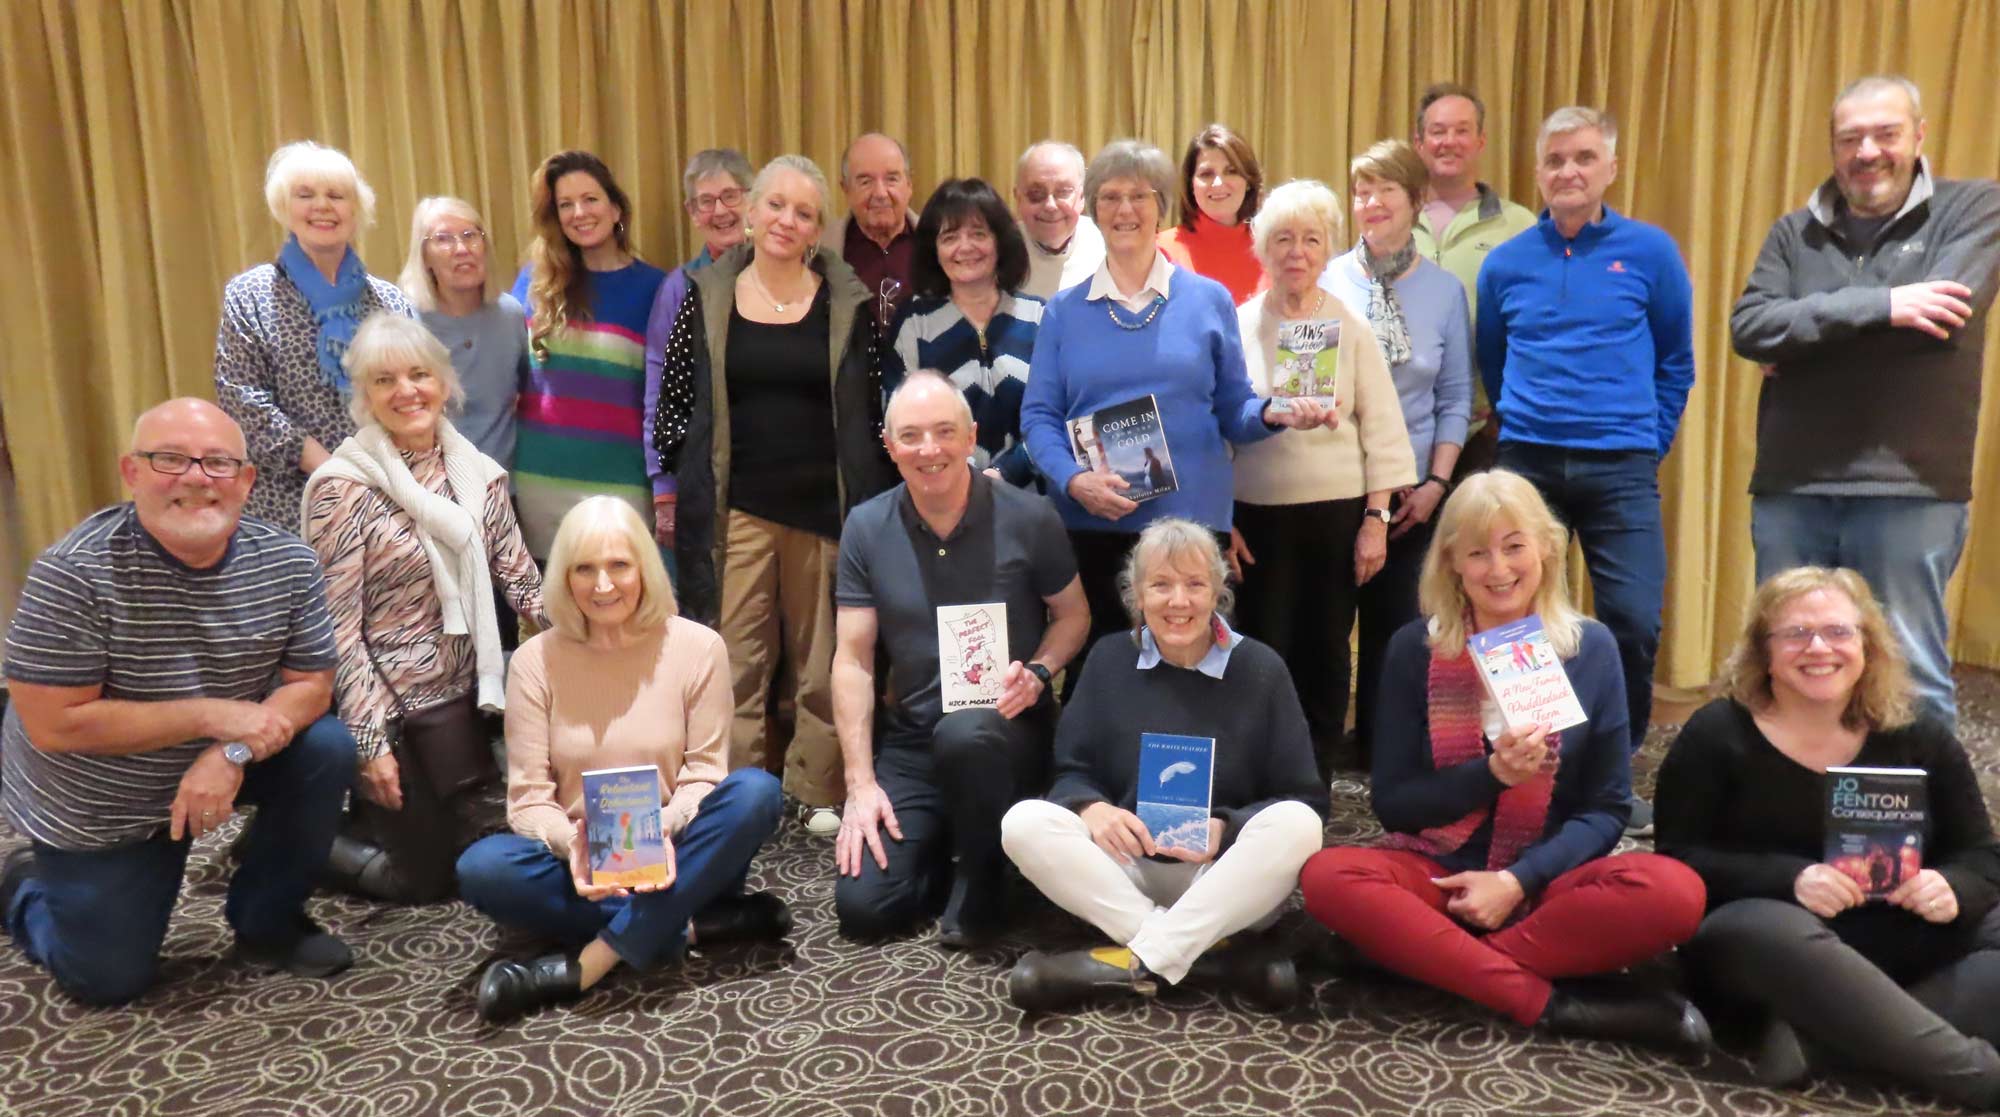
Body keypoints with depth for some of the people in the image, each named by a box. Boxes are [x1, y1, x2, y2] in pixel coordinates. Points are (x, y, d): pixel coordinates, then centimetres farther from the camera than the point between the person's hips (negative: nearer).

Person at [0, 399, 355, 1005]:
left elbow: (311, 684, -12)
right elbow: (54, 724, -28)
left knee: (326, 747, -21)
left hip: (217, 764, 3)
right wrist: (210, 714, -32)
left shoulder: (287, 562, -17)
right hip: (95, 806, -3)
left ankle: (266, 921, 2)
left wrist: (232, 753, -29)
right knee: (108, 980, 4)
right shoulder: (75, 571, -28)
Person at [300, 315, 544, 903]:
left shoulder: (478, 473, 0)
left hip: (463, 697, 6)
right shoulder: (343, 486, -16)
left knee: (464, 850, 20)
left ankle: (352, 812, 42)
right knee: (429, 875, 6)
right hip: (390, 708, -6)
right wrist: (371, 740, -18)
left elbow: (520, 582, 2)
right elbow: (336, 629, -16)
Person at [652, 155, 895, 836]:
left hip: (823, 504, 0)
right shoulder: (707, 298, 4)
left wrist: (869, 503, -1)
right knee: (736, 657, 3)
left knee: (823, 658, 8)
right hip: (735, 506, 0)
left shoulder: (847, 304, 3)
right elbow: (676, 398, 7)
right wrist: (683, 483, 2)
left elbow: (866, 410, 3)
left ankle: (818, 792, 22)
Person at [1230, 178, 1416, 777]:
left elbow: (1380, 429, 2)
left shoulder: (1352, 328, 3)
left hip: (1338, 514, 1)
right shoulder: (1237, 325, 3)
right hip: (1256, 516, 0)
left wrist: (1376, 519, -4)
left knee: (1325, 655, 7)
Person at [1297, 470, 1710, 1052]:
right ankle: (1549, 1002, -27)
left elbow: (1607, 807, 0)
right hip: (1437, 875, 0)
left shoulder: (1591, 649, 0)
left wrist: (1518, 880, -16)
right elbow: (1391, 803, -2)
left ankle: (1435, 960, -22)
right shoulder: (1415, 648, -2)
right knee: (1328, 876, -31)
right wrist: (1492, 774, -18)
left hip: (1546, 884, 0)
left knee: (1675, 892, -30)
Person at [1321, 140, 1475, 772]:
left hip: (1411, 490, 1)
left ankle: (1383, 745, 23)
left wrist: (1436, 483, -4)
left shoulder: (1445, 290, 3)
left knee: (1398, 621, 7)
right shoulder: (1326, 282, -2)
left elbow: (1455, 399, 5)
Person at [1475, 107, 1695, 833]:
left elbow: (1676, 362, 10)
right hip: (1528, 463, 1)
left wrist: (1648, 442, 5)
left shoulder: (1651, 252, 2)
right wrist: (1526, 422, 13)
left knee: (1634, 623, -7)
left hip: (1621, 467, -1)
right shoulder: (1505, 264, 5)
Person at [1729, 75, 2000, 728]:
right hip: (1789, 487, 3)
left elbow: (1941, 313, -16)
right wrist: (1880, 304, -16)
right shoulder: (1795, 232, 10)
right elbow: (1747, 328, -7)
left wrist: (1801, 336, -8)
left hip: (1909, 489, -3)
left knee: (1911, 682, 5)